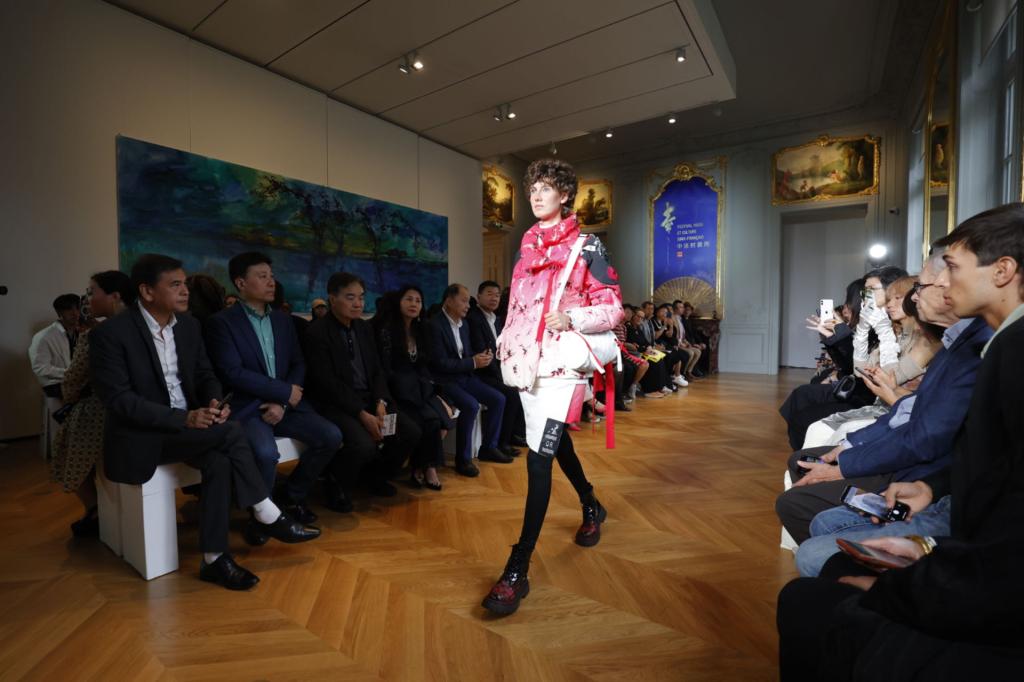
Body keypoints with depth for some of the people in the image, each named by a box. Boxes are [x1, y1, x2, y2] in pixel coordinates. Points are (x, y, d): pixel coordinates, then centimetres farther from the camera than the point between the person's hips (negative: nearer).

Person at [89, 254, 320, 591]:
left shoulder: (189, 325, 5)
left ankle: (214, 558, -13)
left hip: (189, 426, 6)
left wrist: (214, 403, -14)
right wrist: (184, 418, -27)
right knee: (229, 431, -27)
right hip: (140, 436, -5)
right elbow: (119, 400, -18)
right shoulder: (110, 333, -13)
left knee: (219, 461, -25)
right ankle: (266, 514, -13)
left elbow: (206, 376, 9)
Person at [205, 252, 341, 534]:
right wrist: (285, 391, -13)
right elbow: (233, 374, -14)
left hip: (284, 404, 5)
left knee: (331, 436, -13)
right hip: (246, 408, -5)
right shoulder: (222, 322, -4)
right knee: (266, 452, -32)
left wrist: (282, 402, -7)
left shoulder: (283, 320, 14)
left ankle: (291, 495, 11)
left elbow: (298, 365, 9)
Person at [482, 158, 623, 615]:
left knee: (539, 457, -11)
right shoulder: (528, 244, 14)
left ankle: (517, 572, -3)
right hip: (525, 358, 7)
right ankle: (592, 508, 46)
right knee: (555, 442, 20)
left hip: (561, 362, -7)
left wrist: (571, 319, -22)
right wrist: (507, 345, 16)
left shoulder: (586, 247, -3)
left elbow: (612, 308, -6)